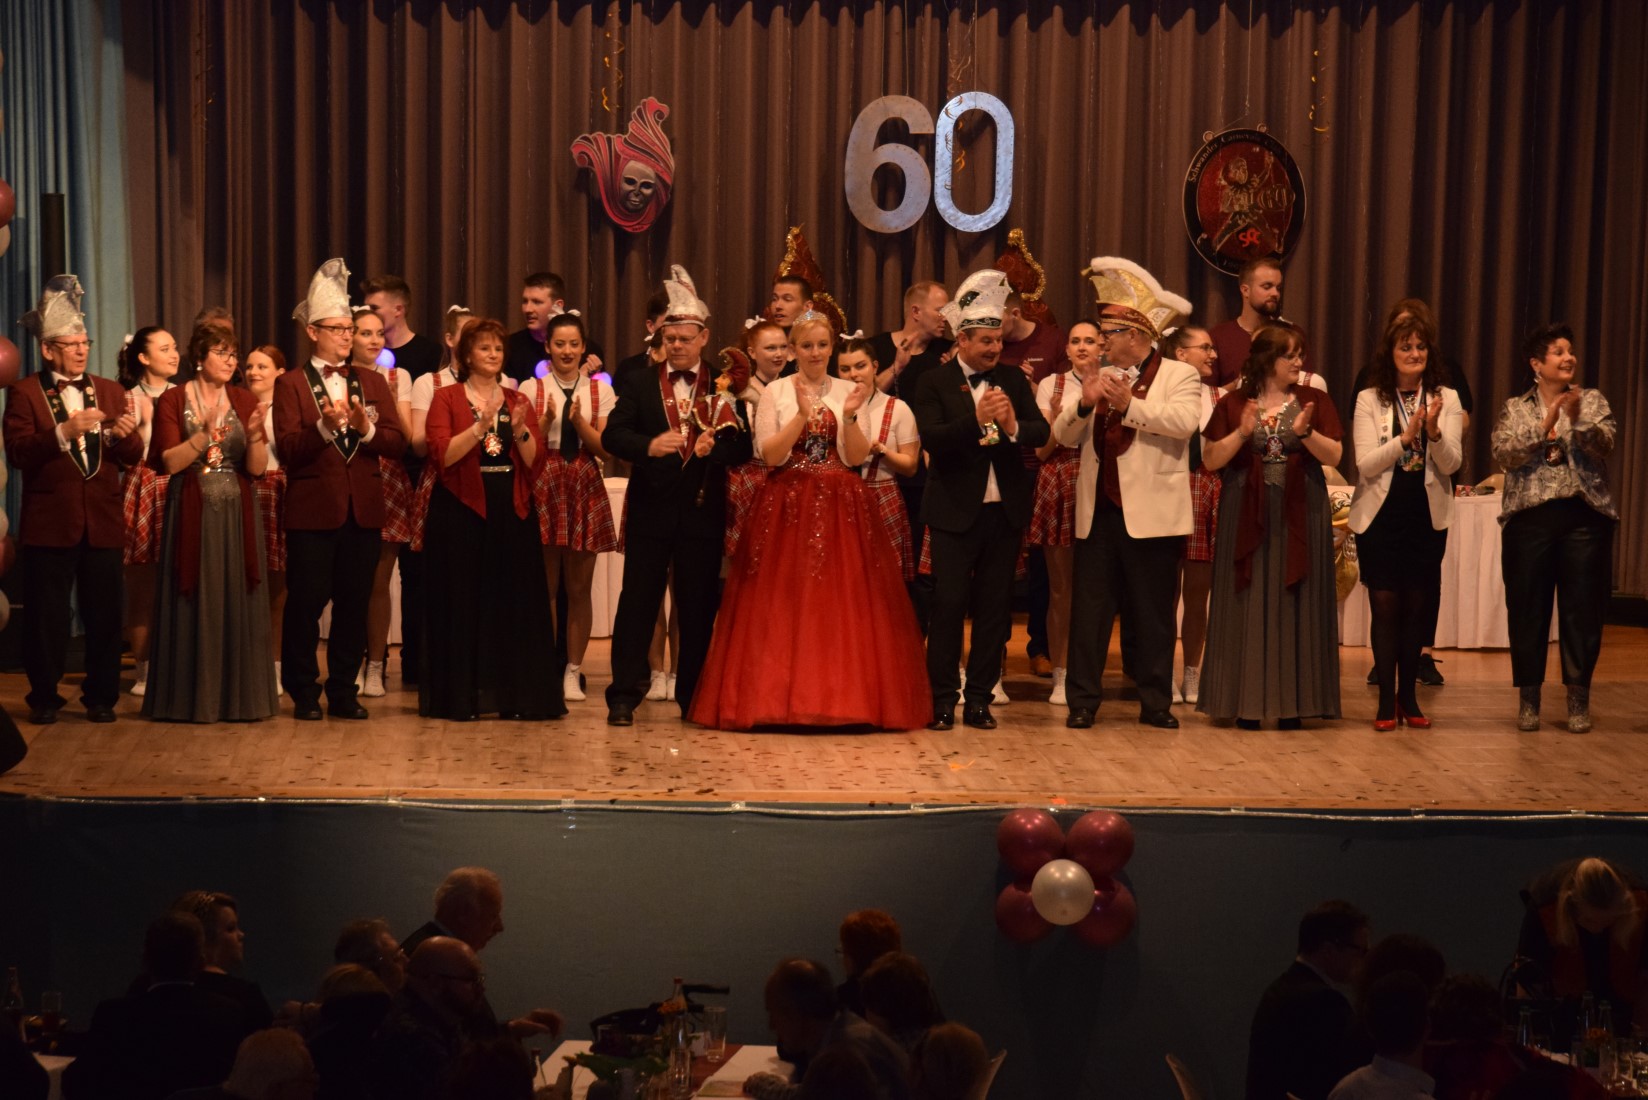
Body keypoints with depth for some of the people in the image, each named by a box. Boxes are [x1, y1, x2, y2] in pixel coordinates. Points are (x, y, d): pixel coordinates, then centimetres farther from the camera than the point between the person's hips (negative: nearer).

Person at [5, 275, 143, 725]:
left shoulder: (110, 392, 13)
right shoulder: (26, 394, 0)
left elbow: (133, 458, 8)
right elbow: (17, 454, -12)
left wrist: (124, 435, -15)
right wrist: (65, 431, -23)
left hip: (103, 523, 3)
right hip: (49, 523, -3)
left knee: (104, 615, 5)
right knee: (45, 616, 3)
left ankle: (101, 697, 15)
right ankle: (44, 699, 14)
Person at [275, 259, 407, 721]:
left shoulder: (372, 382, 14)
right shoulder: (291, 384, 2)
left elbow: (398, 442, 5)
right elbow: (287, 449, -9)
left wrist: (366, 428, -14)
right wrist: (324, 425, -23)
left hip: (363, 509, 4)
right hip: (312, 509, -3)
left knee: (354, 603, 6)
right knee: (306, 602, -1)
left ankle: (343, 691, 16)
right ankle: (304, 693, 11)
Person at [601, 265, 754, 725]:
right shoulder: (639, 384, 7)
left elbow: (742, 447, -3)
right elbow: (612, 435, -4)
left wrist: (714, 446, -25)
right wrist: (648, 446, -24)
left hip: (703, 511, 0)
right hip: (650, 510, 0)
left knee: (699, 607, 7)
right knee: (637, 601, 1)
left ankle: (694, 698, 15)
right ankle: (623, 696, 3)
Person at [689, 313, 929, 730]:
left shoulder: (848, 391, 7)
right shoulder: (776, 392, 3)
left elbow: (855, 458, 1)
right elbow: (771, 455, -6)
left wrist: (850, 417, -15)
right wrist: (801, 415, -17)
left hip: (841, 509, 1)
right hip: (787, 508, -1)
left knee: (842, 603, -3)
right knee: (784, 607, -3)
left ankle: (845, 698, 3)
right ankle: (783, 698, 2)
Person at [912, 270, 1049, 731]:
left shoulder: (1013, 381, 9)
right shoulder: (935, 384, -3)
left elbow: (1042, 432, 0)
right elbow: (931, 438, -16)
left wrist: (1013, 427, -20)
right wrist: (976, 421, -28)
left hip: (1005, 510, 4)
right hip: (955, 512, -4)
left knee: (995, 606, 6)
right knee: (948, 603, -3)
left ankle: (979, 698, 14)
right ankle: (943, 700, 4)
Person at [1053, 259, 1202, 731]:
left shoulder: (1178, 374, 1)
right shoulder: (1099, 378, 16)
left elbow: (1184, 422, -19)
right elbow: (1063, 436, 10)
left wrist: (1129, 405, -23)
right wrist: (1083, 405, -9)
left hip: (1151, 514, -4)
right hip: (1098, 511, 4)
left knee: (1153, 613, 5)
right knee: (1089, 609, 4)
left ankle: (1156, 703, 14)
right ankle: (1082, 701, 9)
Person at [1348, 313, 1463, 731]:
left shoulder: (1446, 398, 3)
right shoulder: (1369, 399, -1)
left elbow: (1451, 464, -5)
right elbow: (1365, 465, -8)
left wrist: (1434, 432, -23)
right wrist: (1405, 437, -20)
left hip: (1427, 517, 2)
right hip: (1380, 516, -2)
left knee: (1418, 606, 7)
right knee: (1385, 605, -2)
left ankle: (1408, 696, 17)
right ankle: (1387, 700, 3)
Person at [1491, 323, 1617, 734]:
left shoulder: (1593, 401, 10)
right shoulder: (1515, 409, 10)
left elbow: (1604, 446, -5)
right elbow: (1503, 454, -5)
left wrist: (1578, 420, -22)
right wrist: (1544, 428, -17)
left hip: (1584, 516, 0)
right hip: (1530, 516, 0)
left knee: (1582, 608, 1)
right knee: (1528, 608, 2)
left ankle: (1579, 699, 9)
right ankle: (1529, 698, 11)